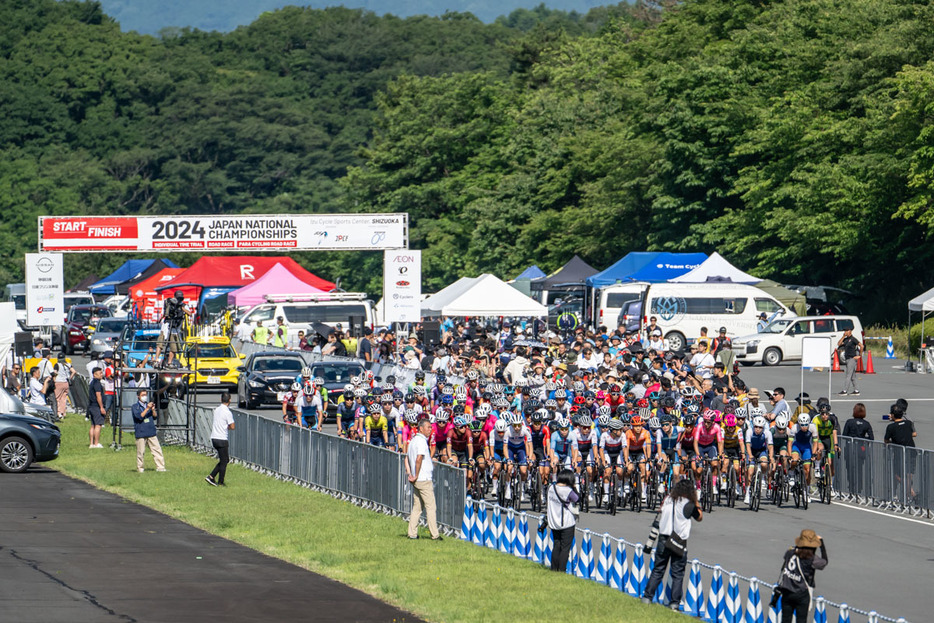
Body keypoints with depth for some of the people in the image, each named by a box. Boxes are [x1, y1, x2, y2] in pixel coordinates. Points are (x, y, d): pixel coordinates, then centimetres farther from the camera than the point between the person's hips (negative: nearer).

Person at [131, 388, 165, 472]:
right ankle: (140, 468, 11)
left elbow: (154, 417, 15)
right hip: (140, 433, -5)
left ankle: (160, 467, 1)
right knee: (140, 452, -1)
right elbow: (139, 416, -15)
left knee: (157, 449, -1)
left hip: (151, 432, 5)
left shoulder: (148, 405, 15)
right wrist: (147, 409, -19)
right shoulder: (135, 407, 0)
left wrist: (153, 410, -3)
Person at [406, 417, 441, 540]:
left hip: (416, 480, 9)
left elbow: (407, 458, 18)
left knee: (417, 507, 12)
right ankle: (434, 535, -5)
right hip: (424, 479, -9)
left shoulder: (413, 440, 15)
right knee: (430, 507, -5)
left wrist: (409, 474, 9)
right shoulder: (421, 441, -15)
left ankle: (412, 533, 11)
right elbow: (419, 459, -24)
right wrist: (416, 475, -16)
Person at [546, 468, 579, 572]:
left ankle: (554, 569, 20)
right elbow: (578, 499, -6)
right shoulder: (568, 491, -19)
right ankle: (561, 570, 1)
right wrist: (573, 487, -1)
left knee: (556, 546, 16)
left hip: (554, 522, 6)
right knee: (565, 547, 1)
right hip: (567, 523, -6)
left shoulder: (551, 488, -1)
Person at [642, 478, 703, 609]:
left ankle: (647, 597, 10)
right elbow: (700, 517, 9)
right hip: (679, 542, -3)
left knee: (658, 570, 11)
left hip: (663, 539, 3)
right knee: (678, 574, 4)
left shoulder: (667, 499, 4)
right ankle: (674, 602, 2)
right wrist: (696, 502, 14)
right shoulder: (688, 504, -7)